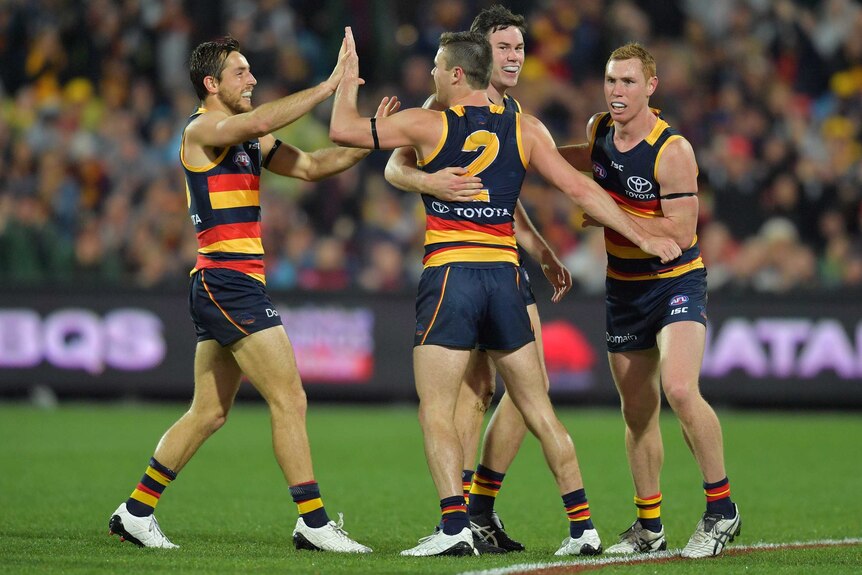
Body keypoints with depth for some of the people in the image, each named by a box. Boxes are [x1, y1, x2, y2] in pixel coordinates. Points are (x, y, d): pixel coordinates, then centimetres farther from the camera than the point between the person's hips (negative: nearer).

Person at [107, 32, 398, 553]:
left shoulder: (248, 141, 18)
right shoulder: (202, 130, -9)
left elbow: (312, 166, 19)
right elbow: (259, 121, -28)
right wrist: (328, 86, -25)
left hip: (226, 287, 10)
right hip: (227, 280, -10)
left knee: (209, 413, 13)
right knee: (290, 399, -10)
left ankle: (136, 512, 18)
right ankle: (314, 523, -10)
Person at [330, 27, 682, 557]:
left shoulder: (426, 125, 0)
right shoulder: (526, 129, 8)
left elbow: (343, 130, 4)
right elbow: (580, 189, 4)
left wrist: (349, 79, 22)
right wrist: (645, 237, 9)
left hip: (449, 274, -4)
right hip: (504, 275, 4)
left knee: (436, 411, -1)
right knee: (540, 411, 9)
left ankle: (455, 526, -14)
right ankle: (583, 527, 8)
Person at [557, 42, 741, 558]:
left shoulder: (672, 150, -19)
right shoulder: (599, 130, 2)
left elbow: (681, 230, -22)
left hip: (676, 282, -7)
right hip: (624, 286, 7)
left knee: (680, 390, -26)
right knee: (637, 411, 11)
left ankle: (722, 510, -11)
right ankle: (649, 527, 24)